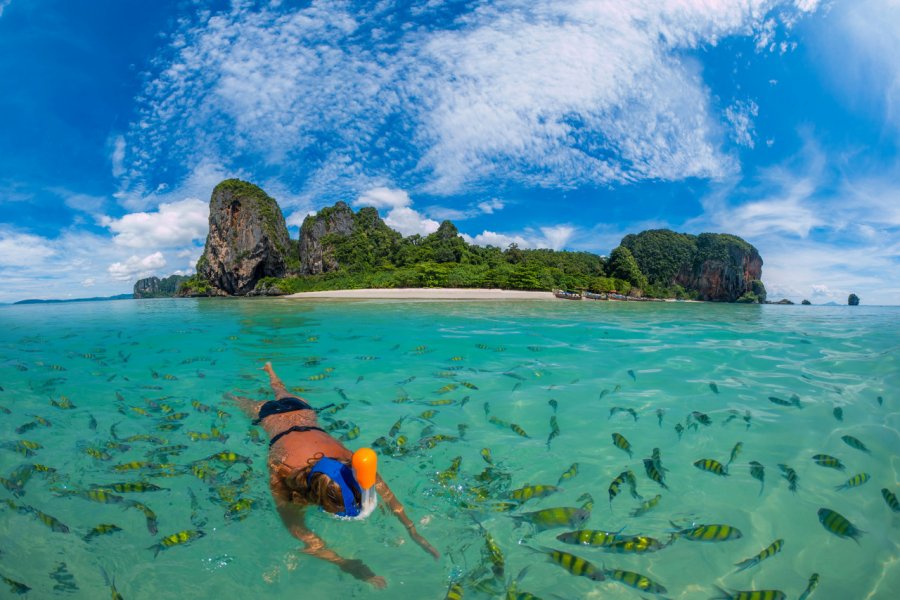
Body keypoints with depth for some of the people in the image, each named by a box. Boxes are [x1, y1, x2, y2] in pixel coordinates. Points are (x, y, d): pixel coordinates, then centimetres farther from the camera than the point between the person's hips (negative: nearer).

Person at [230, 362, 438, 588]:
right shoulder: (280, 475, -49)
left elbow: (384, 490, -34)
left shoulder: (347, 459, -44)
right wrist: (344, 563, -51)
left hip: (302, 410, 2)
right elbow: (296, 529, -43)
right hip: (271, 417, -2)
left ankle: (269, 369, 63)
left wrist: (413, 532, -39)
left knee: (282, 393, 37)